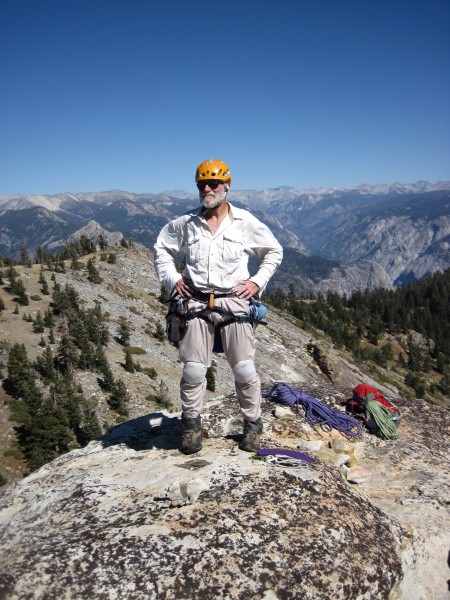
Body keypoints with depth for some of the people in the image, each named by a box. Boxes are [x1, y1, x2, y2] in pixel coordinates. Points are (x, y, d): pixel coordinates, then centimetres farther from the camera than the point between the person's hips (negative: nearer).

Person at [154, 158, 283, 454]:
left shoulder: (246, 222, 3)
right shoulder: (185, 223, 6)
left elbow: (274, 252, 13)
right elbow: (162, 249, 20)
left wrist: (258, 281, 1)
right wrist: (172, 278, 6)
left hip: (234, 303, -1)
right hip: (196, 304, 1)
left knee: (245, 369, -1)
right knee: (194, 370, 0)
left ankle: (253, 424, 19)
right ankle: (192, 424, 20)